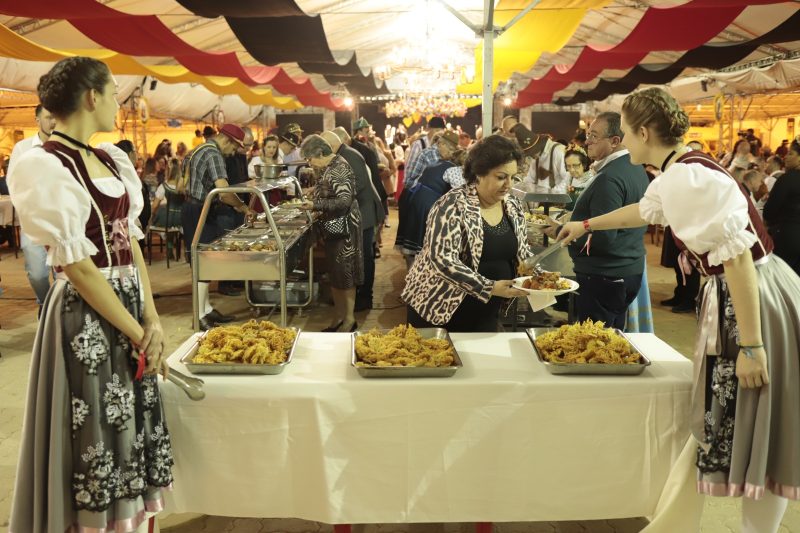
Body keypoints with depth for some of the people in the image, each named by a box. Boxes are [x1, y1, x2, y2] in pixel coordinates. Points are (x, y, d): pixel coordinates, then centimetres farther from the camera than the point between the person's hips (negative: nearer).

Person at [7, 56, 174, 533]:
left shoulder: (113, 159, 9)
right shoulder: (44, 166, -14)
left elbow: (131, 243, 8)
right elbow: (77, 267, -18)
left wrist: (152, 320, -2)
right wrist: (139, 334, -13)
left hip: (130, 304, 8)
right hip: (87, 317, -8)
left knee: (132, 430, 17)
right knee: (97, 439, 5)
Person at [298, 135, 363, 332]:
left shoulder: (340, 167, -18)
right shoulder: (328, 167, 9)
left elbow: (344, 201, -24)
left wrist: (316, 204, -23)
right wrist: (313, 199, 5)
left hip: (343, 227, -9)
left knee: (344, 272, -1)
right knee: (334, 272, 13)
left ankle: (349, 319, 9)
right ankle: (338, 316, 23)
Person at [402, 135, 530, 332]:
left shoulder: (514, 207, 2)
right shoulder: (453, 205, -18)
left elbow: (522, 251, 14)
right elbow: (442, 260, -26)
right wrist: (489, 287, -31)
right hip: (438, 308, -5)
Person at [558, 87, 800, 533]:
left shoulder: (689, 178, -21)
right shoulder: (676, 176, 11)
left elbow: (738, 258, -26)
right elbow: (641, 211, 32)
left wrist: (751, 345, -25)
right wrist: (586, 225, 47)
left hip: (756, 301, -10)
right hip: (735, 299, 10)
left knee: (760, 439, 5)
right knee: (720, 428, 18)